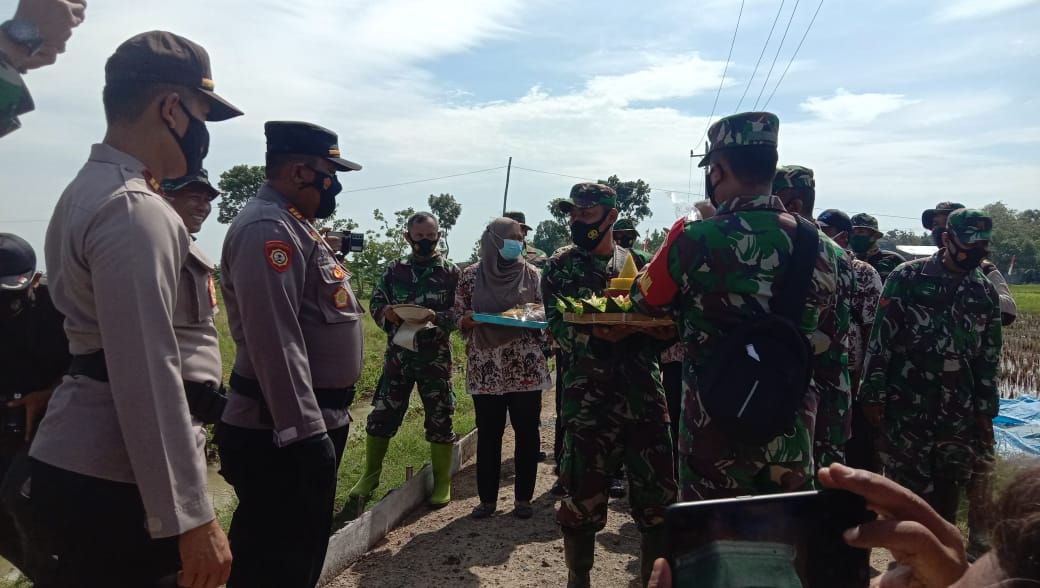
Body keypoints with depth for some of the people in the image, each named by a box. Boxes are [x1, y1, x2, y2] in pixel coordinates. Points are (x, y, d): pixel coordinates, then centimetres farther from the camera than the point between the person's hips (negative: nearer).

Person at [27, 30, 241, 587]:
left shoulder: (86, 191, 12)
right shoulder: (135, 210, -22)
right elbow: (147, 375, -26)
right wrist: (189, 516, -23)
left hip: (75, 461, 10)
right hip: (105, 480, -10)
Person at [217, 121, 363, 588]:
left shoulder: (294, 226, 15)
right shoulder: (267, 228, -18)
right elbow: (274, 343, -26)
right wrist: (306, 433, -25)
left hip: (312, 422, 10)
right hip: (282, 433, -10)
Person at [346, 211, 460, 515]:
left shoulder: (451, 272, -2)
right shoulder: (394, 270, 6)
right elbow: (375, 302, 10)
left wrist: (437, 317, -22)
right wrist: (386, 313, -13)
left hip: (435, 357, -2)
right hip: (398, 355, 3)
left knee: (439, 419, 6)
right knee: (381, 416, 7)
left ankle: (442, 481, 23)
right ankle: (369, 476, 26)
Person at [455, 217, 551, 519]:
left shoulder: (532, 274, 5)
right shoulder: (471, 275, 3)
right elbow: (460, 320, 6)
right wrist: (470, 320, -15)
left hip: (526, 367, 1)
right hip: (486, 367, 0)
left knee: (527, 431, 4)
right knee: (488, 432, 5)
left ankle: (524, 497, 18)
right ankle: (487, 498, 20)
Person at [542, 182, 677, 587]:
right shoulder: (560, 267, 2)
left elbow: (665, 322, 10)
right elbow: (560, 330, -8)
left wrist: (665, 329, -13)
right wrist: (597, 336, -25)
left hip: (647, 399, 3)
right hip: (588, 405, -2)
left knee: (660, 499, 9)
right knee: (582, 502, 8)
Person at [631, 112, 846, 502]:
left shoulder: (695, 238, -16)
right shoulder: (820, 246, 0)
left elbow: (645, 299, 1)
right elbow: (827, 338, 10)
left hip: (718, 426, -4)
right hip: (792, 430, 5)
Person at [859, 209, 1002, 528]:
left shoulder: (986, 292, 8)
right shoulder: (907, 278, -5)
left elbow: (989, 357, 13)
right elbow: (880, 339, -6)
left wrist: (986, 411, 11)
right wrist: (873, 395, -8)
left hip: (960, 411, 4)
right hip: (906, 406, -4)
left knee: (949, 486, 10)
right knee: (908, 486, 3)